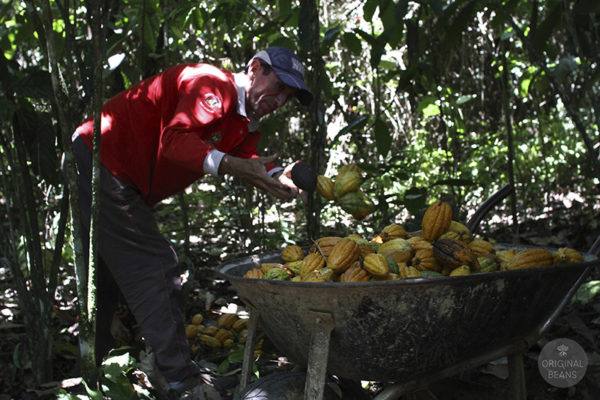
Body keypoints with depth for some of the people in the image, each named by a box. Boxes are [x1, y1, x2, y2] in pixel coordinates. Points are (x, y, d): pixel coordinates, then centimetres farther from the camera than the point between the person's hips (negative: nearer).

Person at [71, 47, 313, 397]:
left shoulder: (245, 125, 12)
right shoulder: (214, 85, -19)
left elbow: (251, 164, -5)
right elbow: (176, 139, -34)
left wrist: (280, 176, -25)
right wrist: (228, 164, -47)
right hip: (100, 163, -11)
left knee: (106, 275, 19)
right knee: (156, 273, -11)